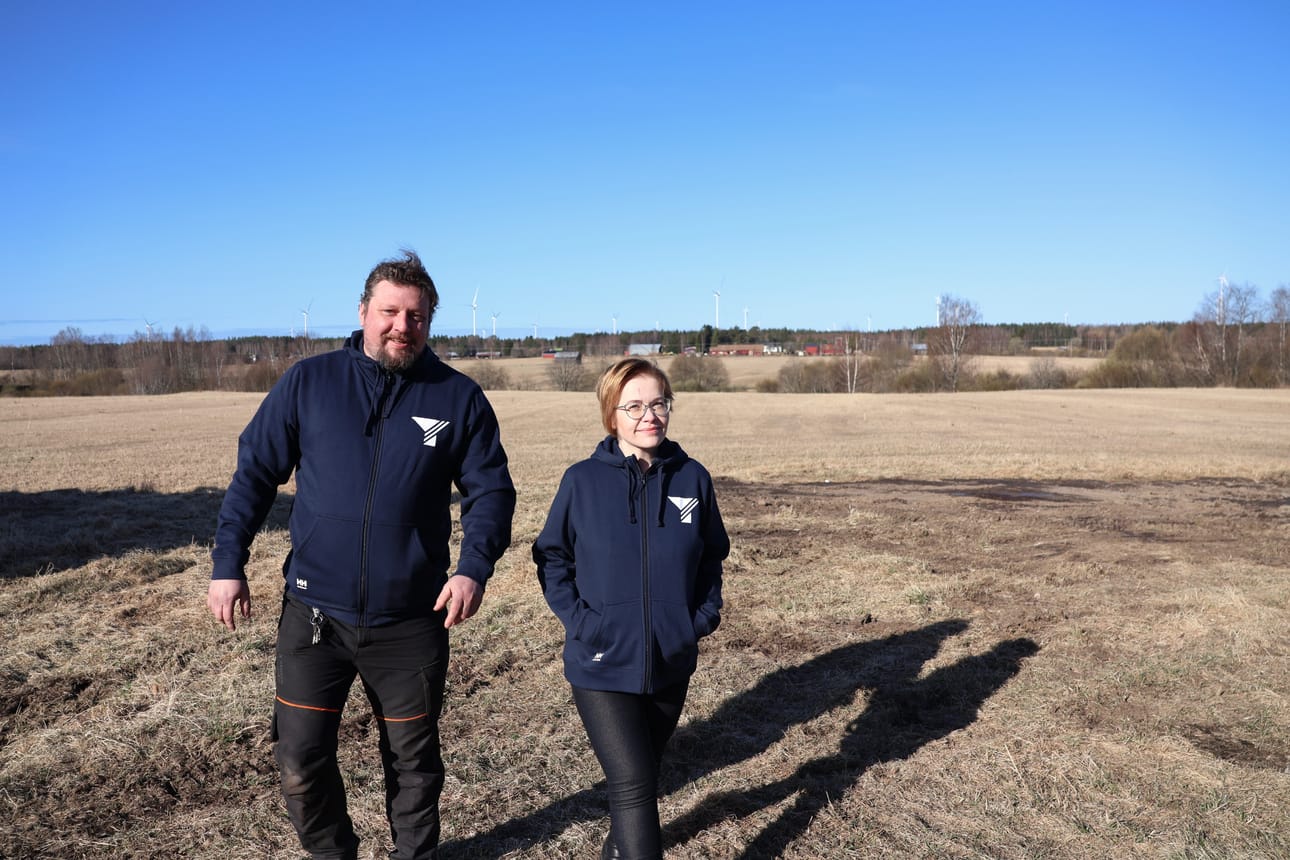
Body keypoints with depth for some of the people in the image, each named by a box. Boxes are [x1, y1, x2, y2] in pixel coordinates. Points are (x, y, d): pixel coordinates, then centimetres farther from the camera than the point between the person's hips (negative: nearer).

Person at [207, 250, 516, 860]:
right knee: (300, 763, 6)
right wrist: (228, 564, -2)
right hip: (314, 613, 0)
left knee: (414, 762, 15)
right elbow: (254, 474, 3)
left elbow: (491, 491, 0)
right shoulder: (308, 382, -1)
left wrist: (474, 568, -14)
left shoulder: (459, 397, -2)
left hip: (411, 621, 0)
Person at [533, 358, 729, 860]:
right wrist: (578, 620, -12)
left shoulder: (692, 478, -4)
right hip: (603, 666, -3)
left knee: (643, 772, 21)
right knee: (632, 783, -9)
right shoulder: (583, 480, -11)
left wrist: (705, 614, -2)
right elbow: (552, 557, -1)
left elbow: (712, 555, 9)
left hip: (672, 663, 3)